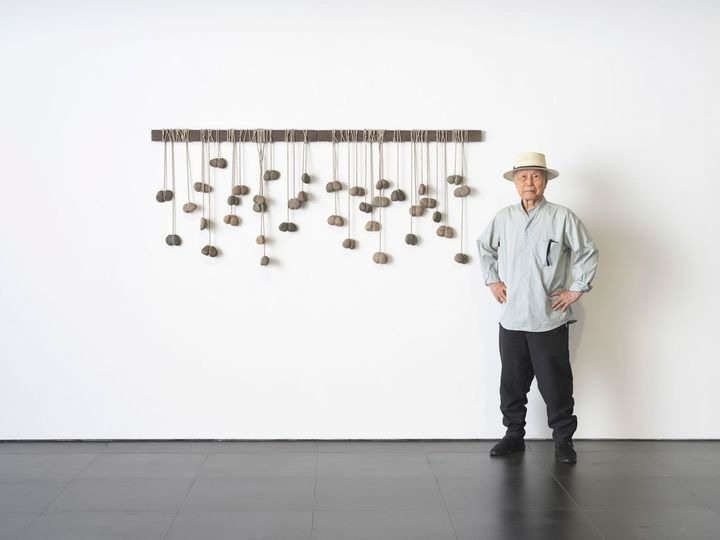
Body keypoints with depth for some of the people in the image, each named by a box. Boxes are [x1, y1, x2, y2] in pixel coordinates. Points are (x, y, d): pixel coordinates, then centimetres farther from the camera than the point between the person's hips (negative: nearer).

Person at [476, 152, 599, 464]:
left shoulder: (562, 217, -6)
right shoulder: (504, 218, 5)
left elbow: (588, 252, 0)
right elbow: (484, 246, 21)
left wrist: (577, 289, -2)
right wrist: (492, 280, 14)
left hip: (549, 319, -3)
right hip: (511, 318, 3)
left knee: (556, 384, 3)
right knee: (512, 382, 11)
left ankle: (563, 440, 16)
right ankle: (514, 435, 25)